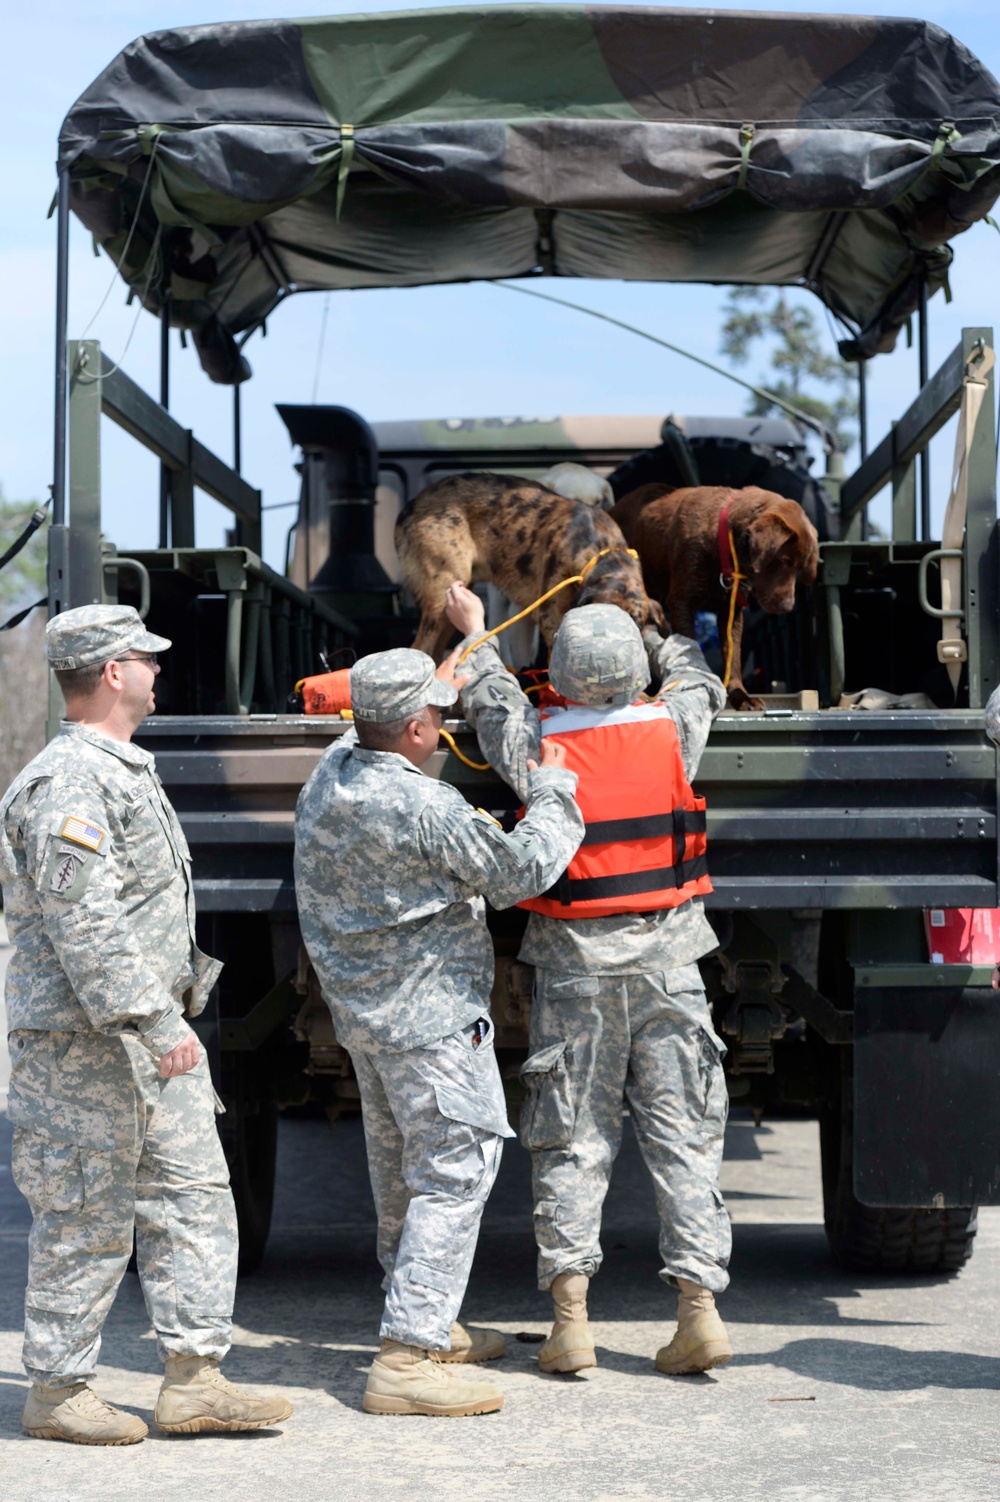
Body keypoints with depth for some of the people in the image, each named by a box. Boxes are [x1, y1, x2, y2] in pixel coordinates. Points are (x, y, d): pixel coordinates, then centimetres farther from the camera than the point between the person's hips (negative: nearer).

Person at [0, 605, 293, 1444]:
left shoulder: (126, 771, 17)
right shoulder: (70, 783, -17)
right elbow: (85, 926, -24)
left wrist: (178, 1004, 26)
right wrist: (157, 1025, -25)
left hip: (154, 1033, 10)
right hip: (85, 1040, -10)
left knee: (194, 1194, 8)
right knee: (89, 1217, -2)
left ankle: (194, 1380, 12)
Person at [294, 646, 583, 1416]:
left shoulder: (329, 776, 3)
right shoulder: (427, 807, -22)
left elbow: (368, 738, 28)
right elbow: (521, 872, -12)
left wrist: (440, 680, 38)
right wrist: (552, 792, 3)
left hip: (361, 1007, 9)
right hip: (428, 1013, -9)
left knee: (402, 1170, 20)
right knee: (455, 1171, -6)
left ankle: (426, 1323, 34)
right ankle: (406, 1360, -10)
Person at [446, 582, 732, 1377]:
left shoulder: (535, 746, -7)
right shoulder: (671, 732, -4)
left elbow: (491, 701, 15)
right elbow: (698, 680, 19)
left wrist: (474, 633, 32)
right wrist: (658, 635, 39)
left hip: (575, 962, -1)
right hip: (667, 959, 1)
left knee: (572, 1138, 6)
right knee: (684, 1131, 5)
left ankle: (571, 1316, 2)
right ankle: (699, 1304, 0)